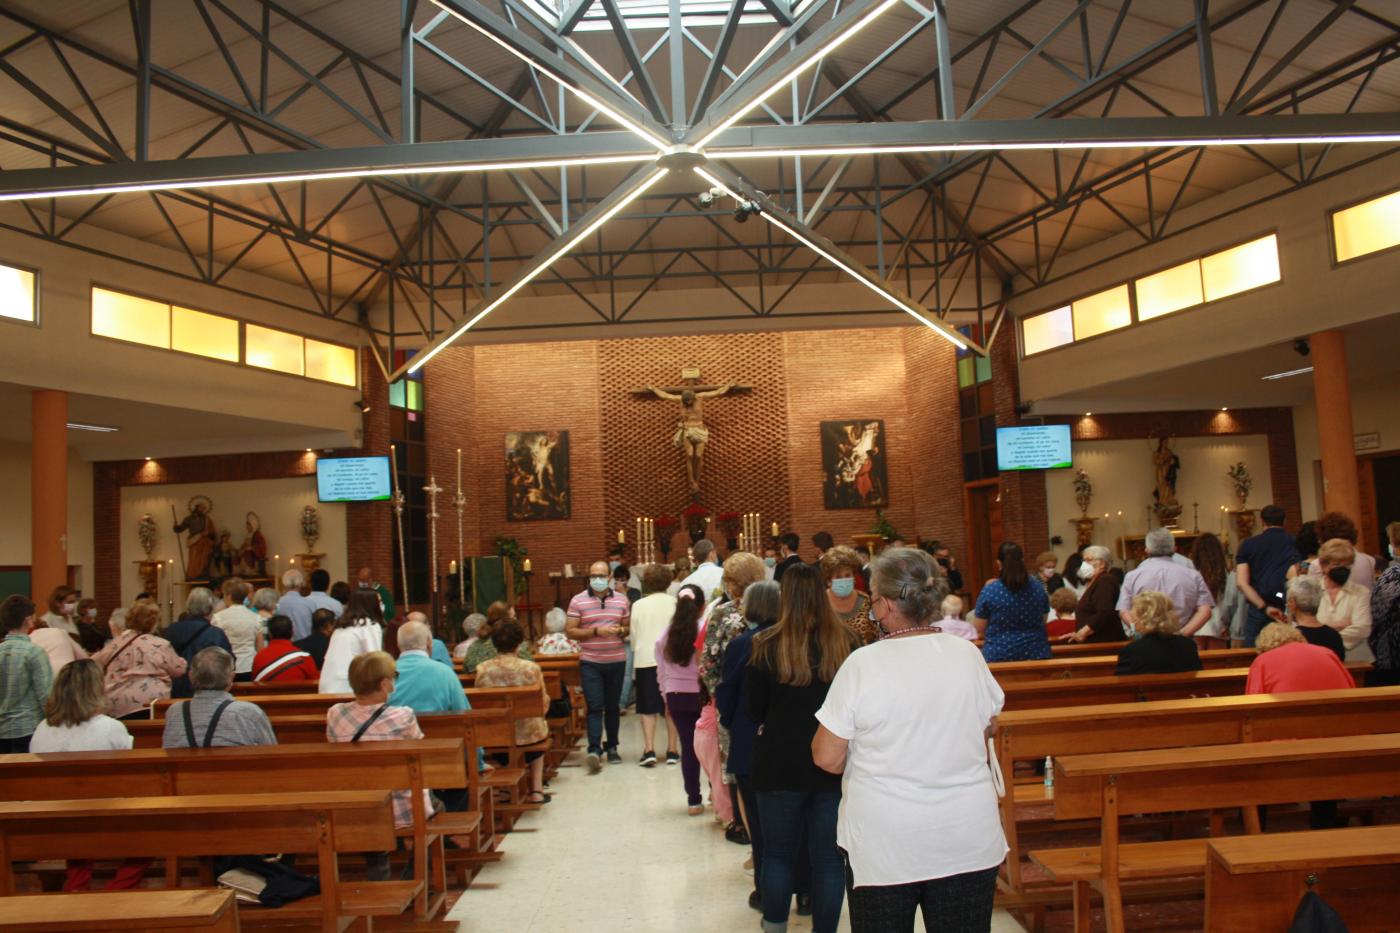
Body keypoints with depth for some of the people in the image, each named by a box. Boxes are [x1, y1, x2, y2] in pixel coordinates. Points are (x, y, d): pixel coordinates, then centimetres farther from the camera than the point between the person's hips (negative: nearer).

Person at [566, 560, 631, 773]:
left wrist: (621, 631, -10)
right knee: (595, 706, -9)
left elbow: (629, 627, 13)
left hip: (616, 661, 3)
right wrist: (596, 631, -17)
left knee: (613, 706, 12)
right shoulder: (578, 601, -2)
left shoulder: (621, 600, 6)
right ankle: (594, 750, -10)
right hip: (590, 662, -3)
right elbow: (570, 631, -5)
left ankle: (611, 747, 23)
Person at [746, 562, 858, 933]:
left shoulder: (768, 646, -11)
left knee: (778, 853, 15)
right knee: (828, 856, 12)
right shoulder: (846, 642, -7)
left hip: (780, 763, -1)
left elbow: (755, 710, -1)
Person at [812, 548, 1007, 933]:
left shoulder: (863, 664, -15)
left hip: (882, 848, -3)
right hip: (969, 843, 3)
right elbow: (983, 736, 10)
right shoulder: (969, 655, -4)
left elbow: (827, 758, -10)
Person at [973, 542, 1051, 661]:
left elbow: (979, 627, -4)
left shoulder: (989, 591, -14)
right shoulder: (1038, 587, -2)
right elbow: (1043, 621, 12)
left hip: (999, 655, -3)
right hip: (1035, 653, 3)